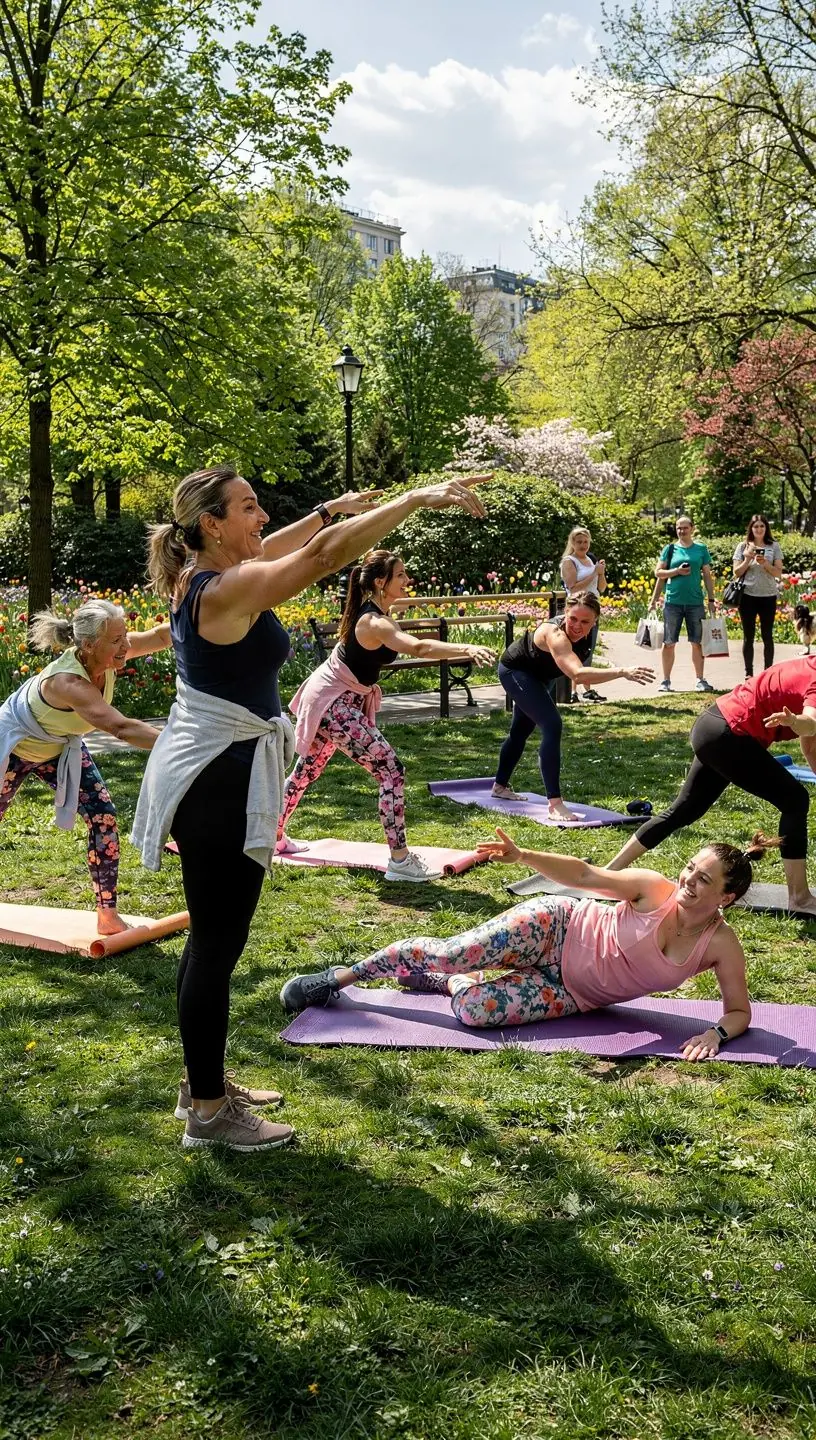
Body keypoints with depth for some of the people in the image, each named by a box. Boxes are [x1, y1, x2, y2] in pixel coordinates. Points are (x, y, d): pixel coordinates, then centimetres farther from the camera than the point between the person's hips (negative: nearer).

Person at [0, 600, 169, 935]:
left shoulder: (106, 656, -25)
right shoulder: (67, 681, -45)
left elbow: (160, 635, -24)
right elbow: (120, 727, -56)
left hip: (60, 748, 6)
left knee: (103, 816, -8)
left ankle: (108, 915, 0)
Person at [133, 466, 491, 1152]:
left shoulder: (197, 579, 7)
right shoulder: (228, 591, -21)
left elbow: (265, 554, 26)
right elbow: (325, 554, -29)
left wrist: (330, 509, 31)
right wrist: (416, 499, -27)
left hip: (207, 772, 10)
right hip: (220, 780, -10)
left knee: (212, 935, 19)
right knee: (218, 945, 0)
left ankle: (205, 1082, 34)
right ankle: (208, 1112, 13)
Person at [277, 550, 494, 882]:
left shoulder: (369, 610, 1)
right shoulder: (375, 623, -28)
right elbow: (419, 647, -47)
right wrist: (468, 649, -58)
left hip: (330, 701, 10)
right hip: (335, 706, -10)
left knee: (307, 771, 25)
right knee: (391, 773, -10)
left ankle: (275, 834, 43)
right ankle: (400, 860, -9)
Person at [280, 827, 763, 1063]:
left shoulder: (722, 946, -14)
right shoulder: (656, 890, -16)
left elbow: (740, 1010, -6)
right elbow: (585, 875, -11)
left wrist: (718, 1033, -29)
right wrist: (522, 855, -22)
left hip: (576, 995, 1)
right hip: (557, 926, -1)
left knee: (472, 1008, -22)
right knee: (450, 953, -21)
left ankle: (441, 982, 16)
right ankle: (340, 977, 1)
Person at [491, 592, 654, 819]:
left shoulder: (587, 634, -18)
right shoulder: (555, 634, -43)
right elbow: (577, 674, -60)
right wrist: (622, 672, -67)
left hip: (536, 675, 9)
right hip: (514, 671, -9)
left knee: (521, 730, 25)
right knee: (552, 726, -25)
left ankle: (500, 786, 48)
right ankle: (555, 804, -23)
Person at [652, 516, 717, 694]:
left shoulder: (701, 549, 8)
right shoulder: (670, 549, 6)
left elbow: (708, 576, 9)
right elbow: (658, 573, 4)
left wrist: (712, 599, 5)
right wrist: (677, 571, -10)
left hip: (695, 602, 1)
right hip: (673, 601, 0)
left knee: (697, 642, 3)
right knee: (669, 643, 3)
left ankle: (700, 680, 11)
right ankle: (666, 681, 11)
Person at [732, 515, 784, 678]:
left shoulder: (774, 546, 3)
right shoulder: (743, 546, 4)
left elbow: (778, 573, -1)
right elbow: (736, 573, 2)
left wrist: (765, 563, -16)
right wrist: (748, 558, -11)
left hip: (768, 596, 0)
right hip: (747, 596, 0)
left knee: (767, 635, 3)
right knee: (748, 635, 4)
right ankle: (748, 673, 10)